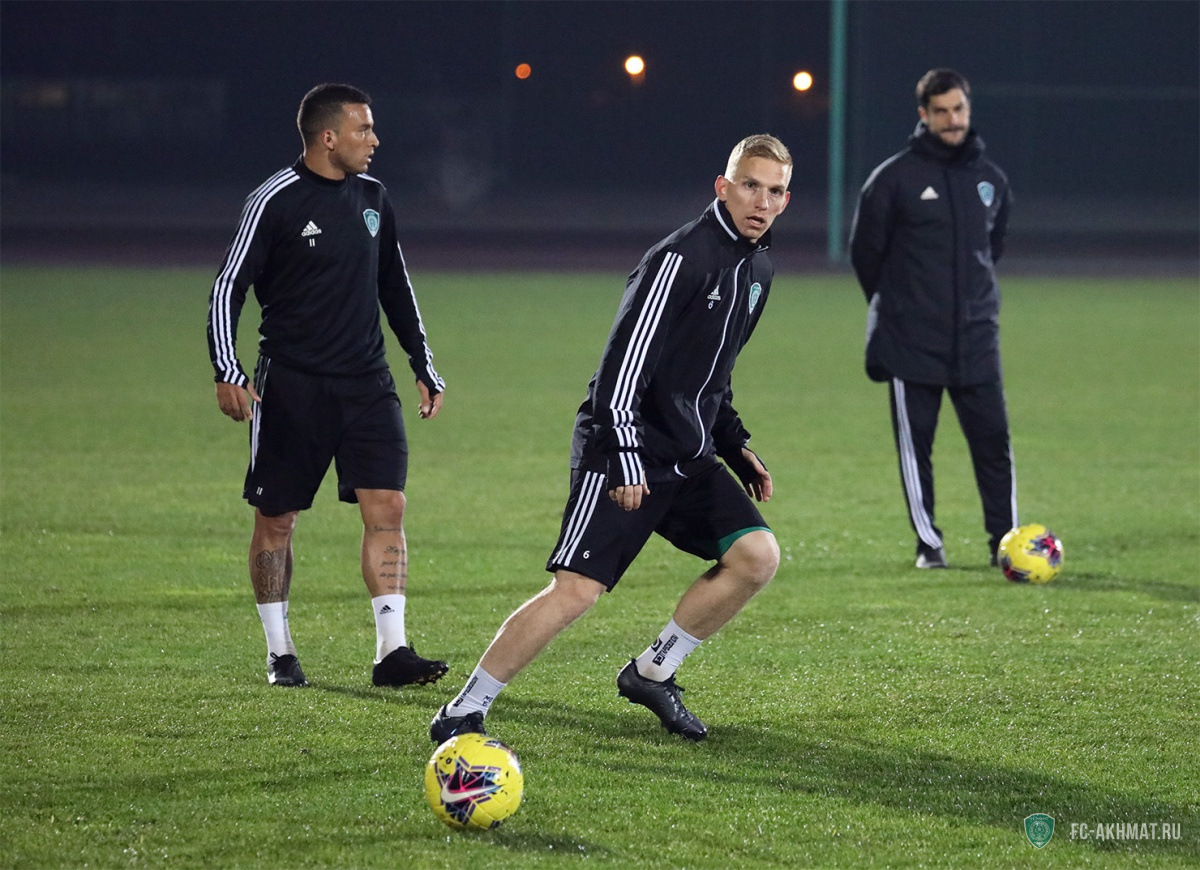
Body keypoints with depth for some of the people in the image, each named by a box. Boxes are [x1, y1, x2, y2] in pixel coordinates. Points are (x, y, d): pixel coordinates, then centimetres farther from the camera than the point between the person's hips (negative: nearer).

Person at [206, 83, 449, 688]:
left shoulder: (371, 197, 10)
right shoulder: (275, 202, -8)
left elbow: (396, 288, 21)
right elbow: (228, 288, -7)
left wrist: (424, 366, 20)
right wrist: (228, 373, -17)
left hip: (366, 382, 5)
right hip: (292, 385, -4)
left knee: (386, 506, -8)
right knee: (276, 519, 3)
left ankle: (391, 650, -9)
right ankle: (279, 653, 16)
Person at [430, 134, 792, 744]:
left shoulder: (757, 269, 13)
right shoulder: (682, 258, -16)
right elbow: (624, 360, -19)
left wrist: (737, 448, 18)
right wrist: (623, 458, -23)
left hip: (689, 459, 8)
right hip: (626, 453, -8)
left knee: (757, 556, -7)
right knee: (578, 589, -16)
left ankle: (652, 673, 9)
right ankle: (463, 713, -7)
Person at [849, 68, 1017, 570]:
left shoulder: (989, 179, 9)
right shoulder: (894, 178, -5)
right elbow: (865, 250, 3)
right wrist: (894, 306, 8)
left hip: (975, 338, 3)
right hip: (912, 341, -3)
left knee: (993, 437, -1)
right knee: (915, 441, 2)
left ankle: (1007, 539, 6)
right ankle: (929, 542, 11)